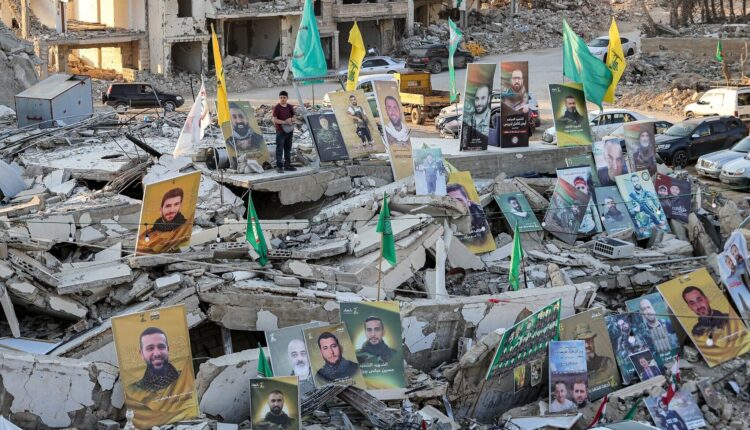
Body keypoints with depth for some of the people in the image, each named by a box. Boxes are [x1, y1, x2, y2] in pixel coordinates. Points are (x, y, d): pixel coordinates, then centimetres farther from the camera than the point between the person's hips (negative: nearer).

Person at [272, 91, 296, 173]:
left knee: (288, 149, 13)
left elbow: (293, 117, 18)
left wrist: (291, 120, -6)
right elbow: (274, 119, -15)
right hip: (280, 131, -6)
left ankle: (287, 165, 22)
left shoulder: (290, 107, 8)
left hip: (289, 131, 6)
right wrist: (284, 122, -20)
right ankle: (279, 166, -4)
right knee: (279, 149, -5)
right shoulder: (277, 107, -8)